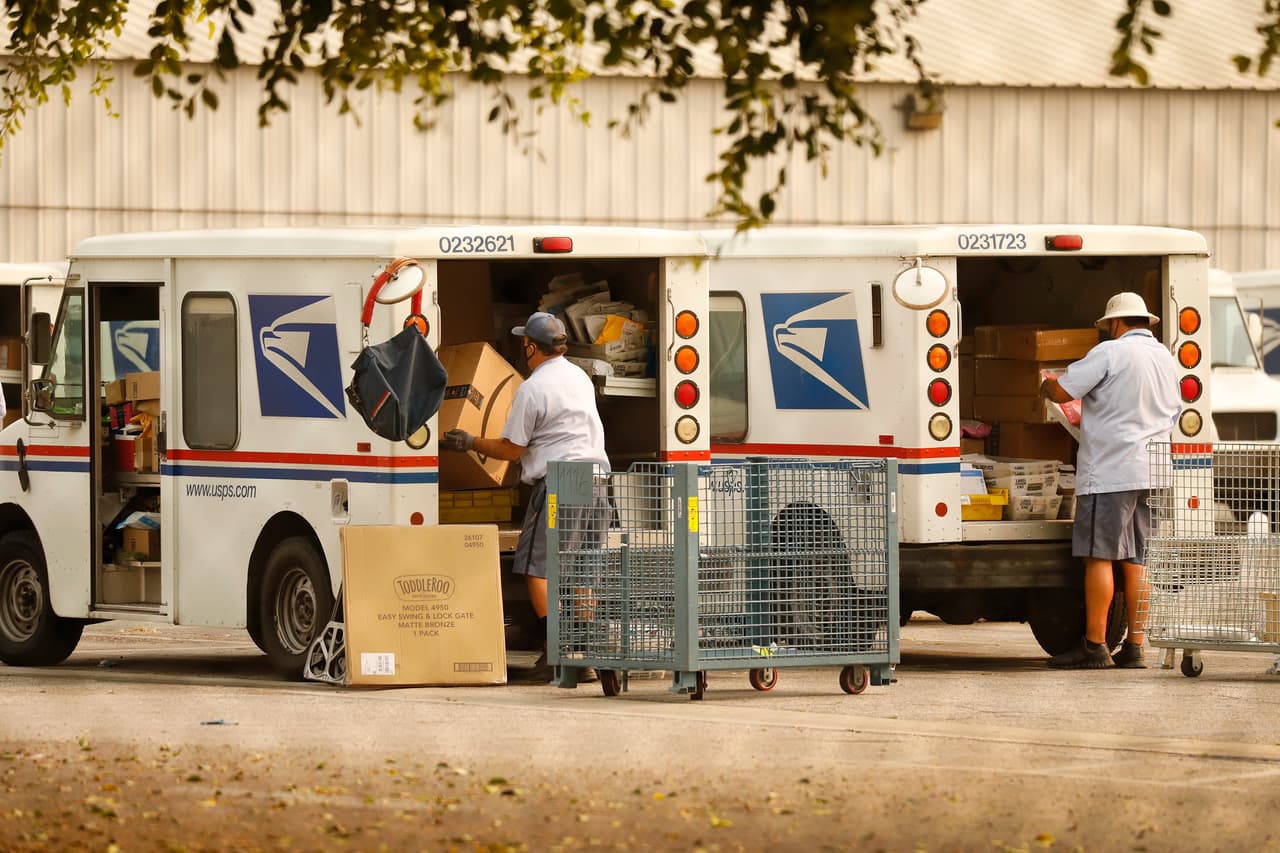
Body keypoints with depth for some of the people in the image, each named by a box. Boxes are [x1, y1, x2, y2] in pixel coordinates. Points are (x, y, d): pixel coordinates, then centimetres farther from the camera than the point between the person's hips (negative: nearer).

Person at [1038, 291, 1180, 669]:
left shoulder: (1111, 353, -9)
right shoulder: (1165, 358, 16)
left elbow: (1062, 391, -11)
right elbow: (1172, 413, 27)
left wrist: (1046, 386, 11)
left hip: (1110, 471, -8)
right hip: (1150, 473, 8)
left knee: (1099, 557, -5)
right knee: (1135, 562, 8)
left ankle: (1094, 645, -6)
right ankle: (1134, 648, 6)